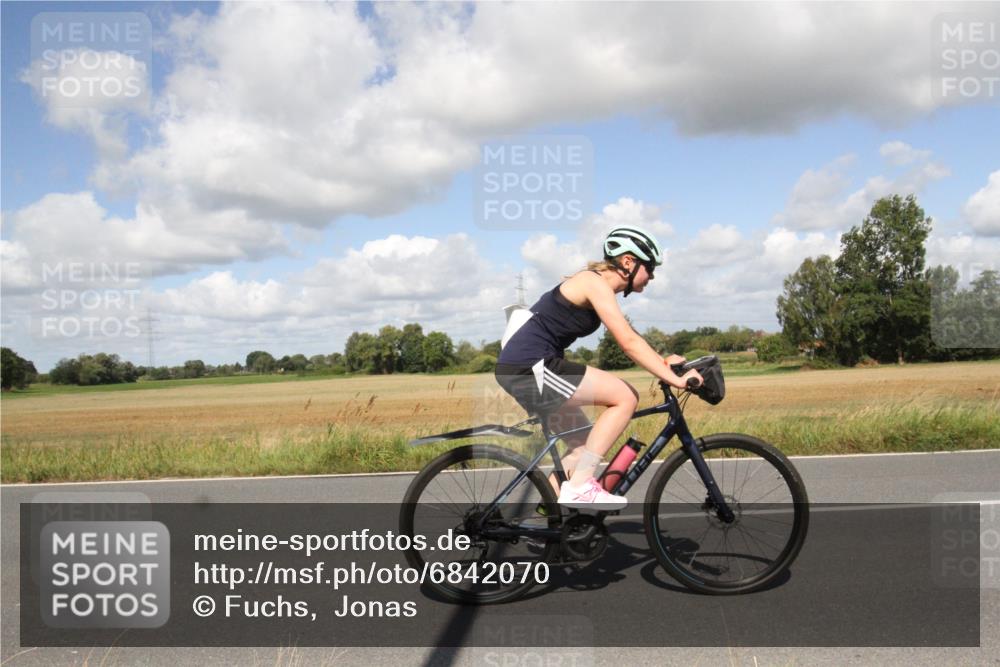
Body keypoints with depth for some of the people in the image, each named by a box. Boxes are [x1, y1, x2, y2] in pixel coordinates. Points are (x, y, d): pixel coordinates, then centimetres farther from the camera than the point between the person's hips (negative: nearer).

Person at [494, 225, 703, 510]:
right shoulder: (595, 283, -12)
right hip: (531, 368, -10)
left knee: (583, 444, 16)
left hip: (523, 369, 10)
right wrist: (674, 379, -18)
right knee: (626, 396, -10)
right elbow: (629, 342, -19)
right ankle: (580, 487, -9)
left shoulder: (596, 284, 17)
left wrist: (663, 361, 16)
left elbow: (628, 339, 24)